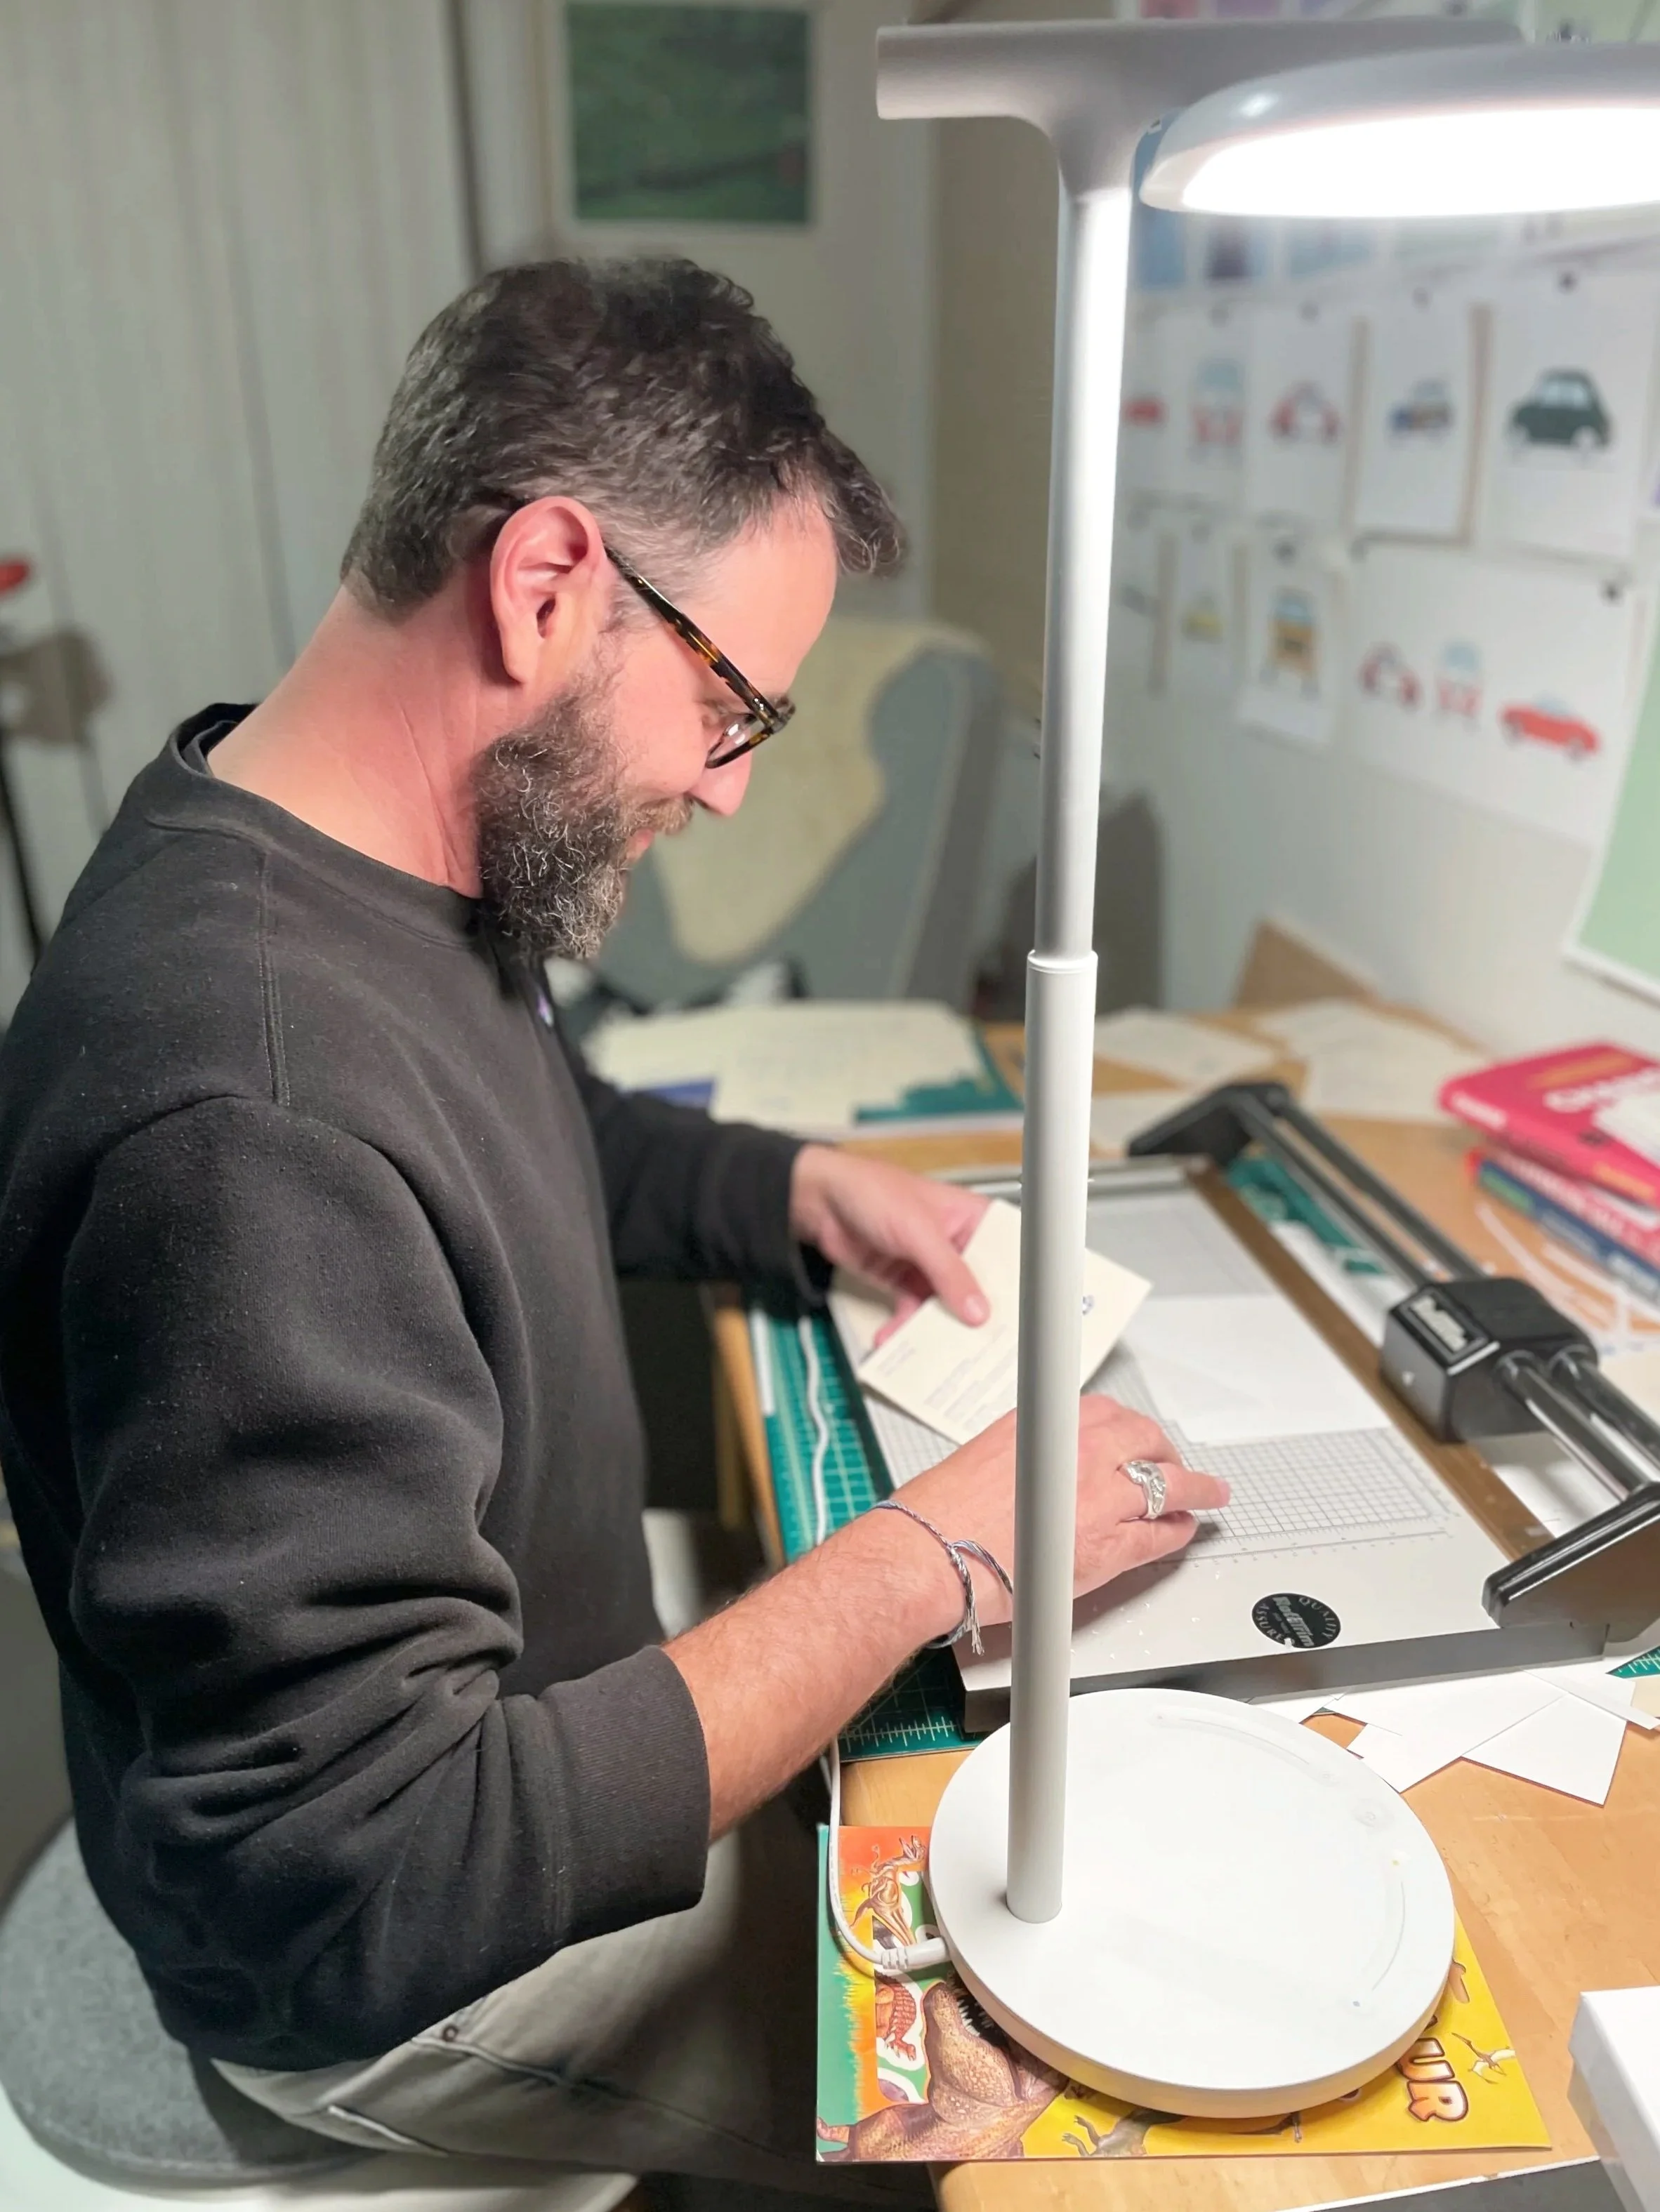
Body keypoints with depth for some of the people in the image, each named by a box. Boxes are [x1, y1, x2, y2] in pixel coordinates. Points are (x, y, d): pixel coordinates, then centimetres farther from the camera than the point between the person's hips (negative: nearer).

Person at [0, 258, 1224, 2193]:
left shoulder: (385, 869, -8)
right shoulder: (243, 1120, -38)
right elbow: (380, 1889, -33)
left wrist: (795, 1191, -3)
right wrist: (931, 1559, -28)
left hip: (545, 1727, 8)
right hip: (376, 1976, -7)